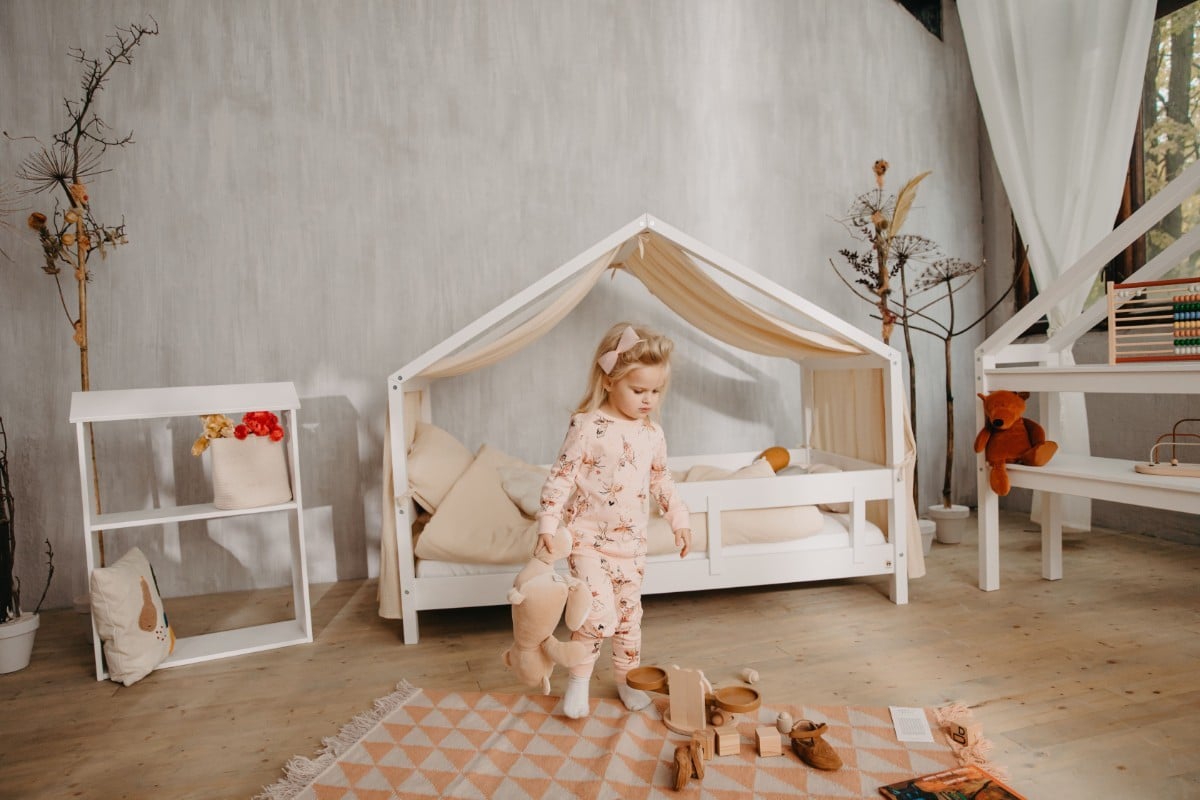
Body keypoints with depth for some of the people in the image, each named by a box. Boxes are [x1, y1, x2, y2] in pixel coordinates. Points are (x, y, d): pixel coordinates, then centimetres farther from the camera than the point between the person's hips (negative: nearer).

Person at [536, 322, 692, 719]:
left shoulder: (652, 433, 3)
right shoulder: (587, 426, -14)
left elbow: (662, 480, 17)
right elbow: (562, 477, -13)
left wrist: (679, 520, 17)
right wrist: (547, 525, -16)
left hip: (632, 542, 6)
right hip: (589, 538, -5)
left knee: (629, 612, 16)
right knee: (600, 613, -14)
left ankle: (626, 678, 36)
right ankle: (579, 678, 10)